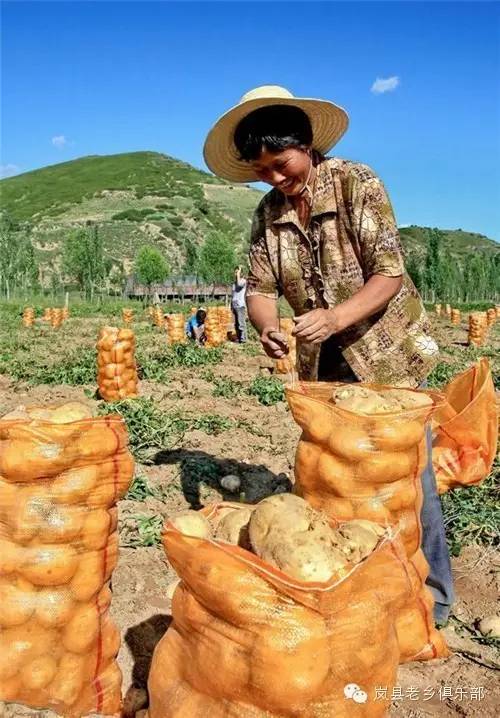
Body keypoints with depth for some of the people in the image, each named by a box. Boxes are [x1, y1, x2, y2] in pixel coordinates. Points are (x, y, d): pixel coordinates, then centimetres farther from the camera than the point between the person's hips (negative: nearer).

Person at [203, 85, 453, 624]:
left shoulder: (357, 183, -15)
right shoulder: (268, 214, 0)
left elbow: (390, 274, -20)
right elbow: (259, 287, -3)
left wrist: (336, 317, -36)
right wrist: (266, 326, -26)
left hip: (386, 350, -5)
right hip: (323, 362, 5)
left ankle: (431, 595, 16)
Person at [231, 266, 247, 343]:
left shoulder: (243, 280, 1)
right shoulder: (234, 282, 20)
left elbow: (239, 284, -23)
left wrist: (238, 275, -10)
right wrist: (231, 305, 16)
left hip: (240, 305, -7)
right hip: (234, 305, 7)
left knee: (241, 323, -9)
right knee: (236, 324, 6)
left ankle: (243, 339, -8)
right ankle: (238, 338, 10)